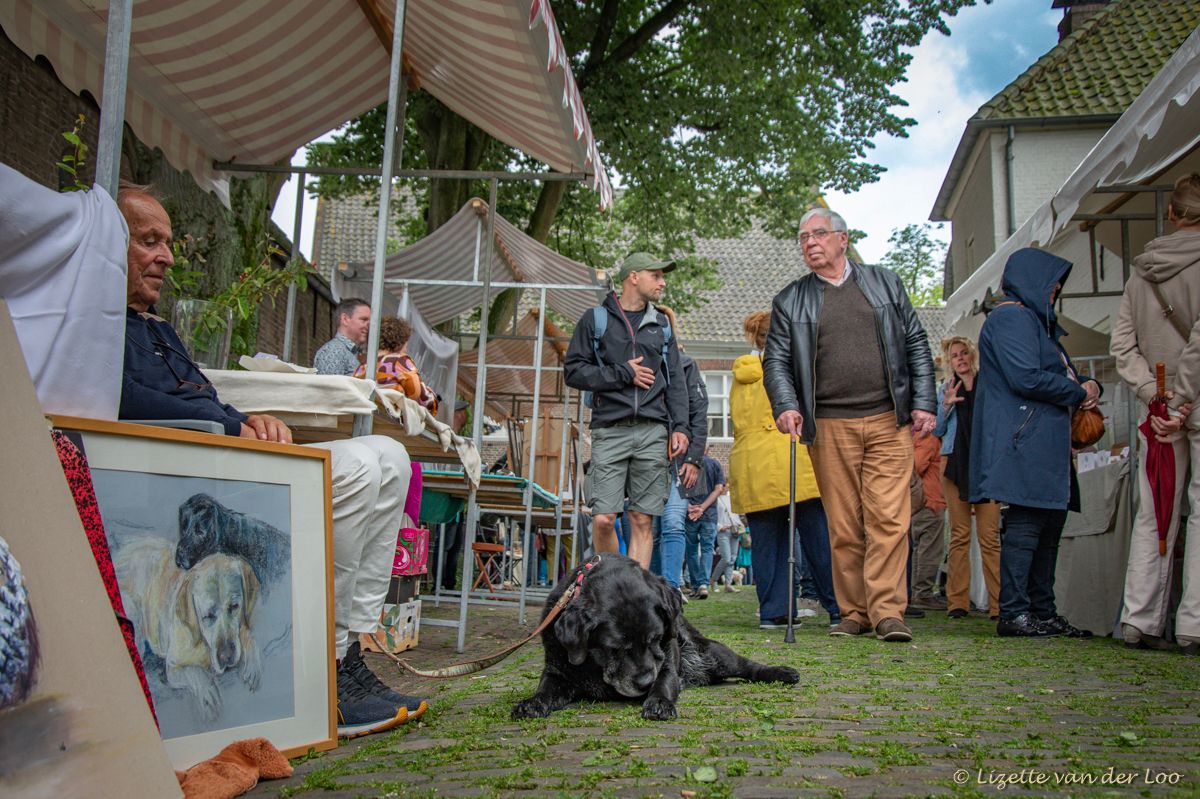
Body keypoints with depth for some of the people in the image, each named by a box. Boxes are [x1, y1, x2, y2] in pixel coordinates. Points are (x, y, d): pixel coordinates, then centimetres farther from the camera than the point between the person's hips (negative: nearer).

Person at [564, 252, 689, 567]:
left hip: (652, 433, 3)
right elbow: (573, 371, 1)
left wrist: (680, 427, 4)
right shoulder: (596, 319, 9)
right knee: (603, 518, -9)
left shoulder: (661, 324, 19)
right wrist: (623, 374, -5)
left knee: (642, 521, -1)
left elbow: (675, 381, 16)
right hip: (610, 431, -3)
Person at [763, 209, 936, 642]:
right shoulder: (790, 301, 13)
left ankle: (887, 611, -5)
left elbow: (916, 346, 13)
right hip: (829, 425, 0)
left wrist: (924, 404, 3)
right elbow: (776, 361, 6)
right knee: (843, 525, 2)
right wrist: (786, 406, -11)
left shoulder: (886, 283, 15)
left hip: (890, 421, 0)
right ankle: (854, 613, 11)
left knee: (889, 518, -8)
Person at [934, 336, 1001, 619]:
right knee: (959, 535, 0)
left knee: (989, 536, -7)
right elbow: (937, 431, 12)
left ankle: (998, 603, -6)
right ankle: (957, 602, 2)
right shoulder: (945, 389, 16)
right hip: (955, 464, 1)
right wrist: (946, 406, -4)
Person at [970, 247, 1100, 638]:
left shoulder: (1037, 320, 26)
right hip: (1024, 441, -11)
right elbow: (1026, 378, -19)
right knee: (1026, 524, -12)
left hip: (1045, 443, 11)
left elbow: (1060, 372, 30)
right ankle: (1013, 613, -10)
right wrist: (1078, 393, -6)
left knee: (1050, 524, 9)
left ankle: (1043, 612, 14)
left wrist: (1090, 384, 7)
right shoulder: (1011, 318, -8)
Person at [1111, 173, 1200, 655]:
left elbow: (1122, 342, 5)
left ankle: (1140, 620, 10)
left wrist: (1153, 394, -1)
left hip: (1161, 409, 5)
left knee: (1154, 516, 9)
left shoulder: (1141, 271, 11)